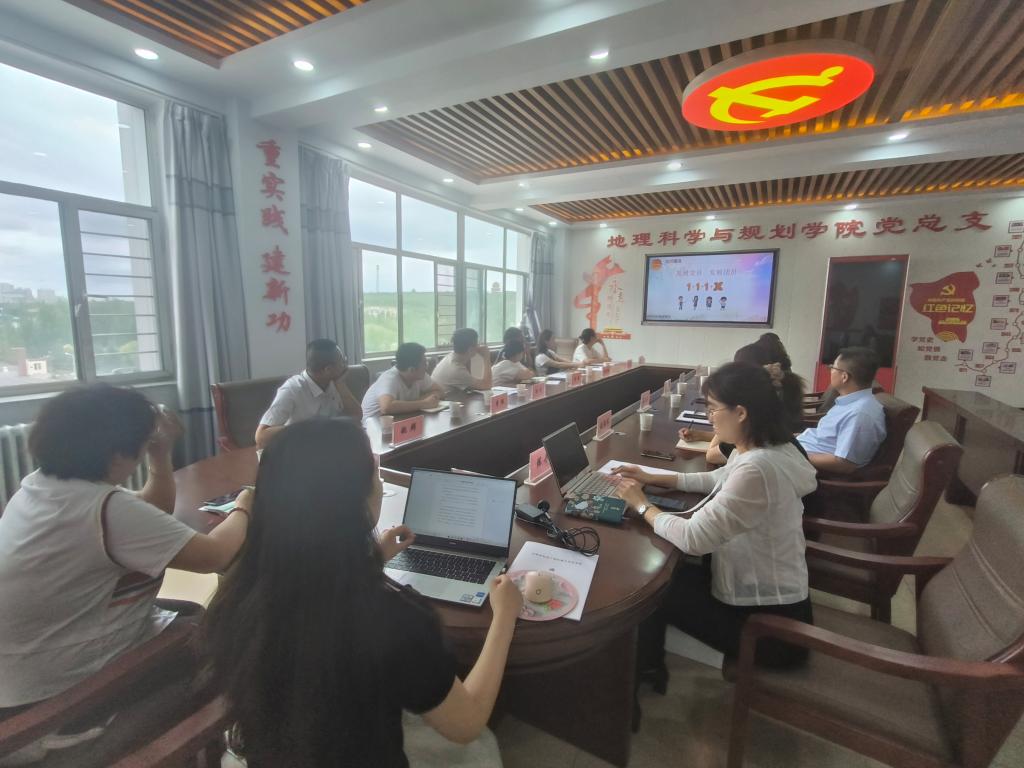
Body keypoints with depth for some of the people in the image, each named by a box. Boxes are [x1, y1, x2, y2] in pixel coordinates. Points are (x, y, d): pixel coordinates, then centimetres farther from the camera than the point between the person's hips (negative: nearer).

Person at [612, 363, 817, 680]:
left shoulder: (756, 468, -34)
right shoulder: (765, 449, -1)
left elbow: (693, 538, -31)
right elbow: (719, 480, 17)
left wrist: (642, 505, -14)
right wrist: (656, 479, 10)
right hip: (766, 594, 8)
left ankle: (644, 671, 30)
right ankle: (650, 664, 35)